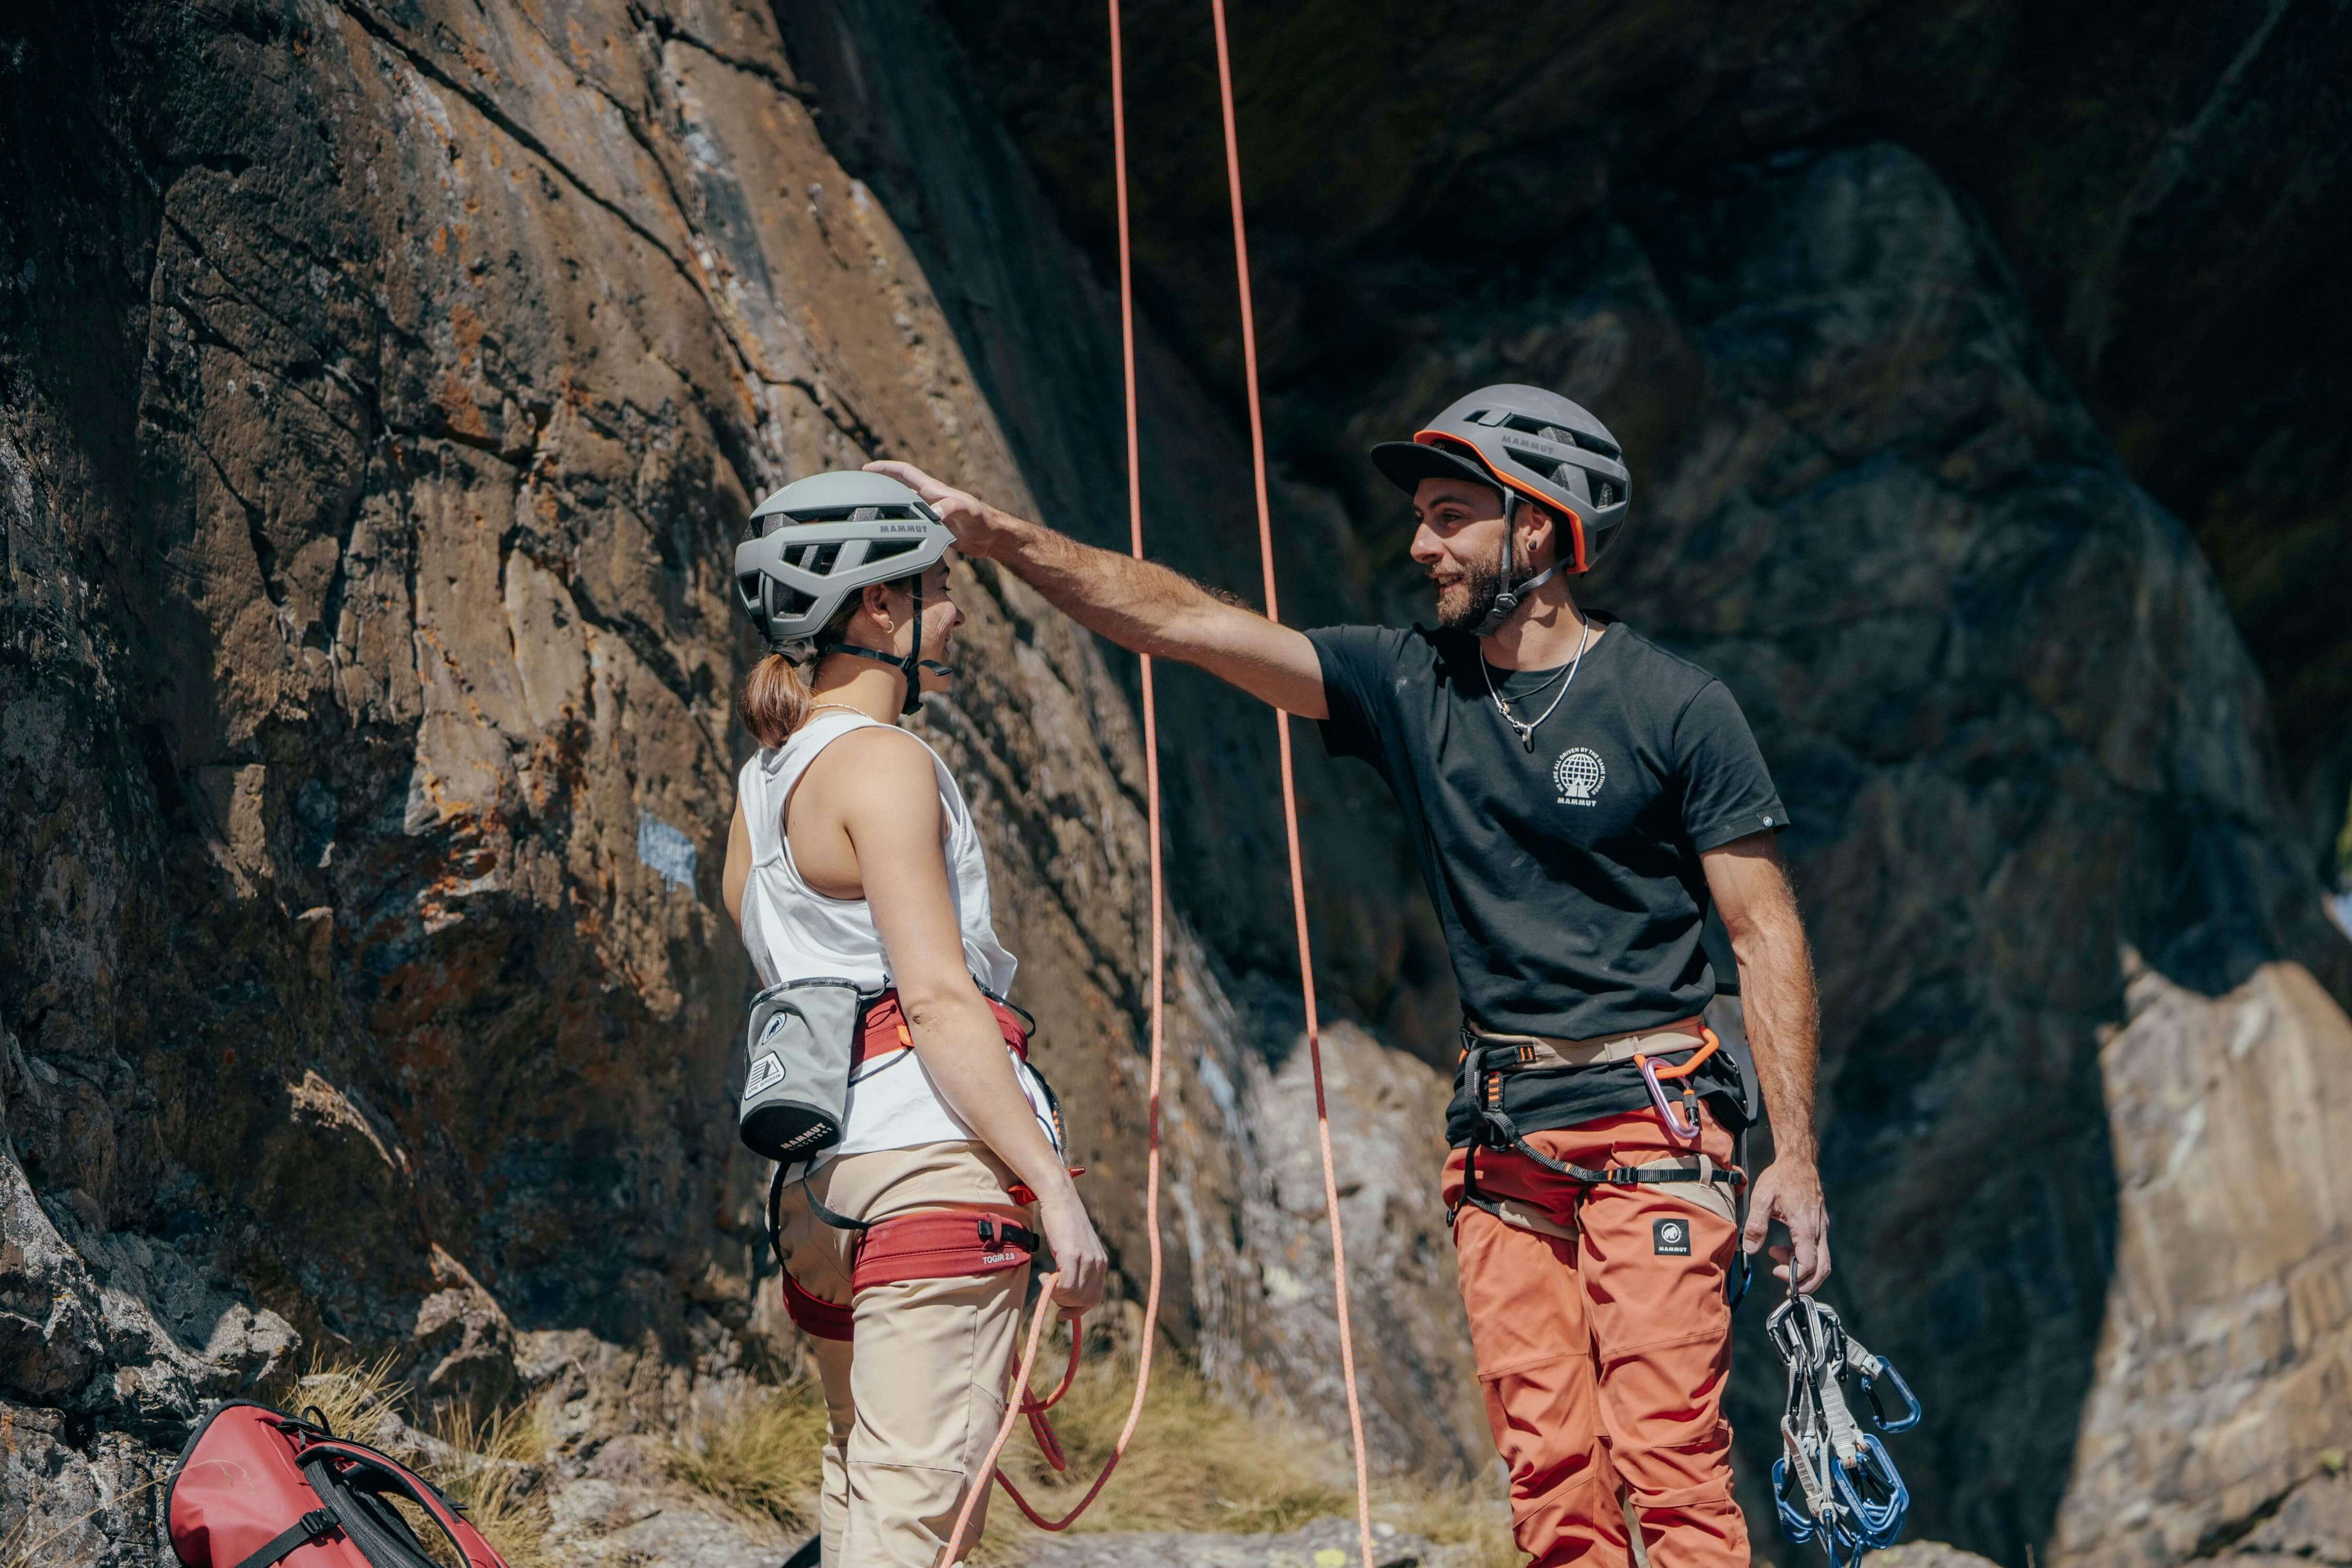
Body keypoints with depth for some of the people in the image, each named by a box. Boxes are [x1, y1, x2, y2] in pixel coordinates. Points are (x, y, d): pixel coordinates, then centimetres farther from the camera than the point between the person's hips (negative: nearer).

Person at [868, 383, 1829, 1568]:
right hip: (1498, 1134, 5)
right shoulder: (1410, 686, 8)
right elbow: (1182, 621, 3)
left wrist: (1795, 1156, -8)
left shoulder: (1674, 706, -3)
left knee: (1667, 1460, -13)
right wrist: (1000, 537, -5)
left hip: (1647, 1123, -4)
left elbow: (1767, 937, -2)